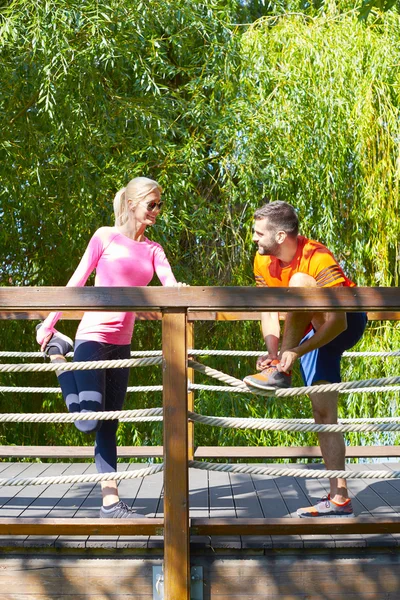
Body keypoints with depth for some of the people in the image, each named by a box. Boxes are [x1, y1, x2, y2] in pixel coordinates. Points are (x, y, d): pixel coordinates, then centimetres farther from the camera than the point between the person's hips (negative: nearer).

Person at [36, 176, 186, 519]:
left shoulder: (153, 250, 10)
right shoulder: (106, 236, -3)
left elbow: (171, 288, -5)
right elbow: (77, 282, -1)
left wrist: (180, 292, -30)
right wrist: (49, 323, 0)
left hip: (122, 343, 5)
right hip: (93, 336, -5)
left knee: (109, 425, 8)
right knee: (88, 422, -10)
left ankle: (110, 502, 11)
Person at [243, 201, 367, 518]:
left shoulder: (318, 259, -31)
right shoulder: (263, 261, -9)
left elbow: (337, 322, -35)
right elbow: (268, 310, -9)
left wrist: (294, 352, -43)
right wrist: (272, 351, -27)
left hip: (347, 323, -7)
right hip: (313, 331, 7)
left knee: (299, 282, -33)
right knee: (323, 412, 0)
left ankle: (282, 373, -28)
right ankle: (339, 498, 2)